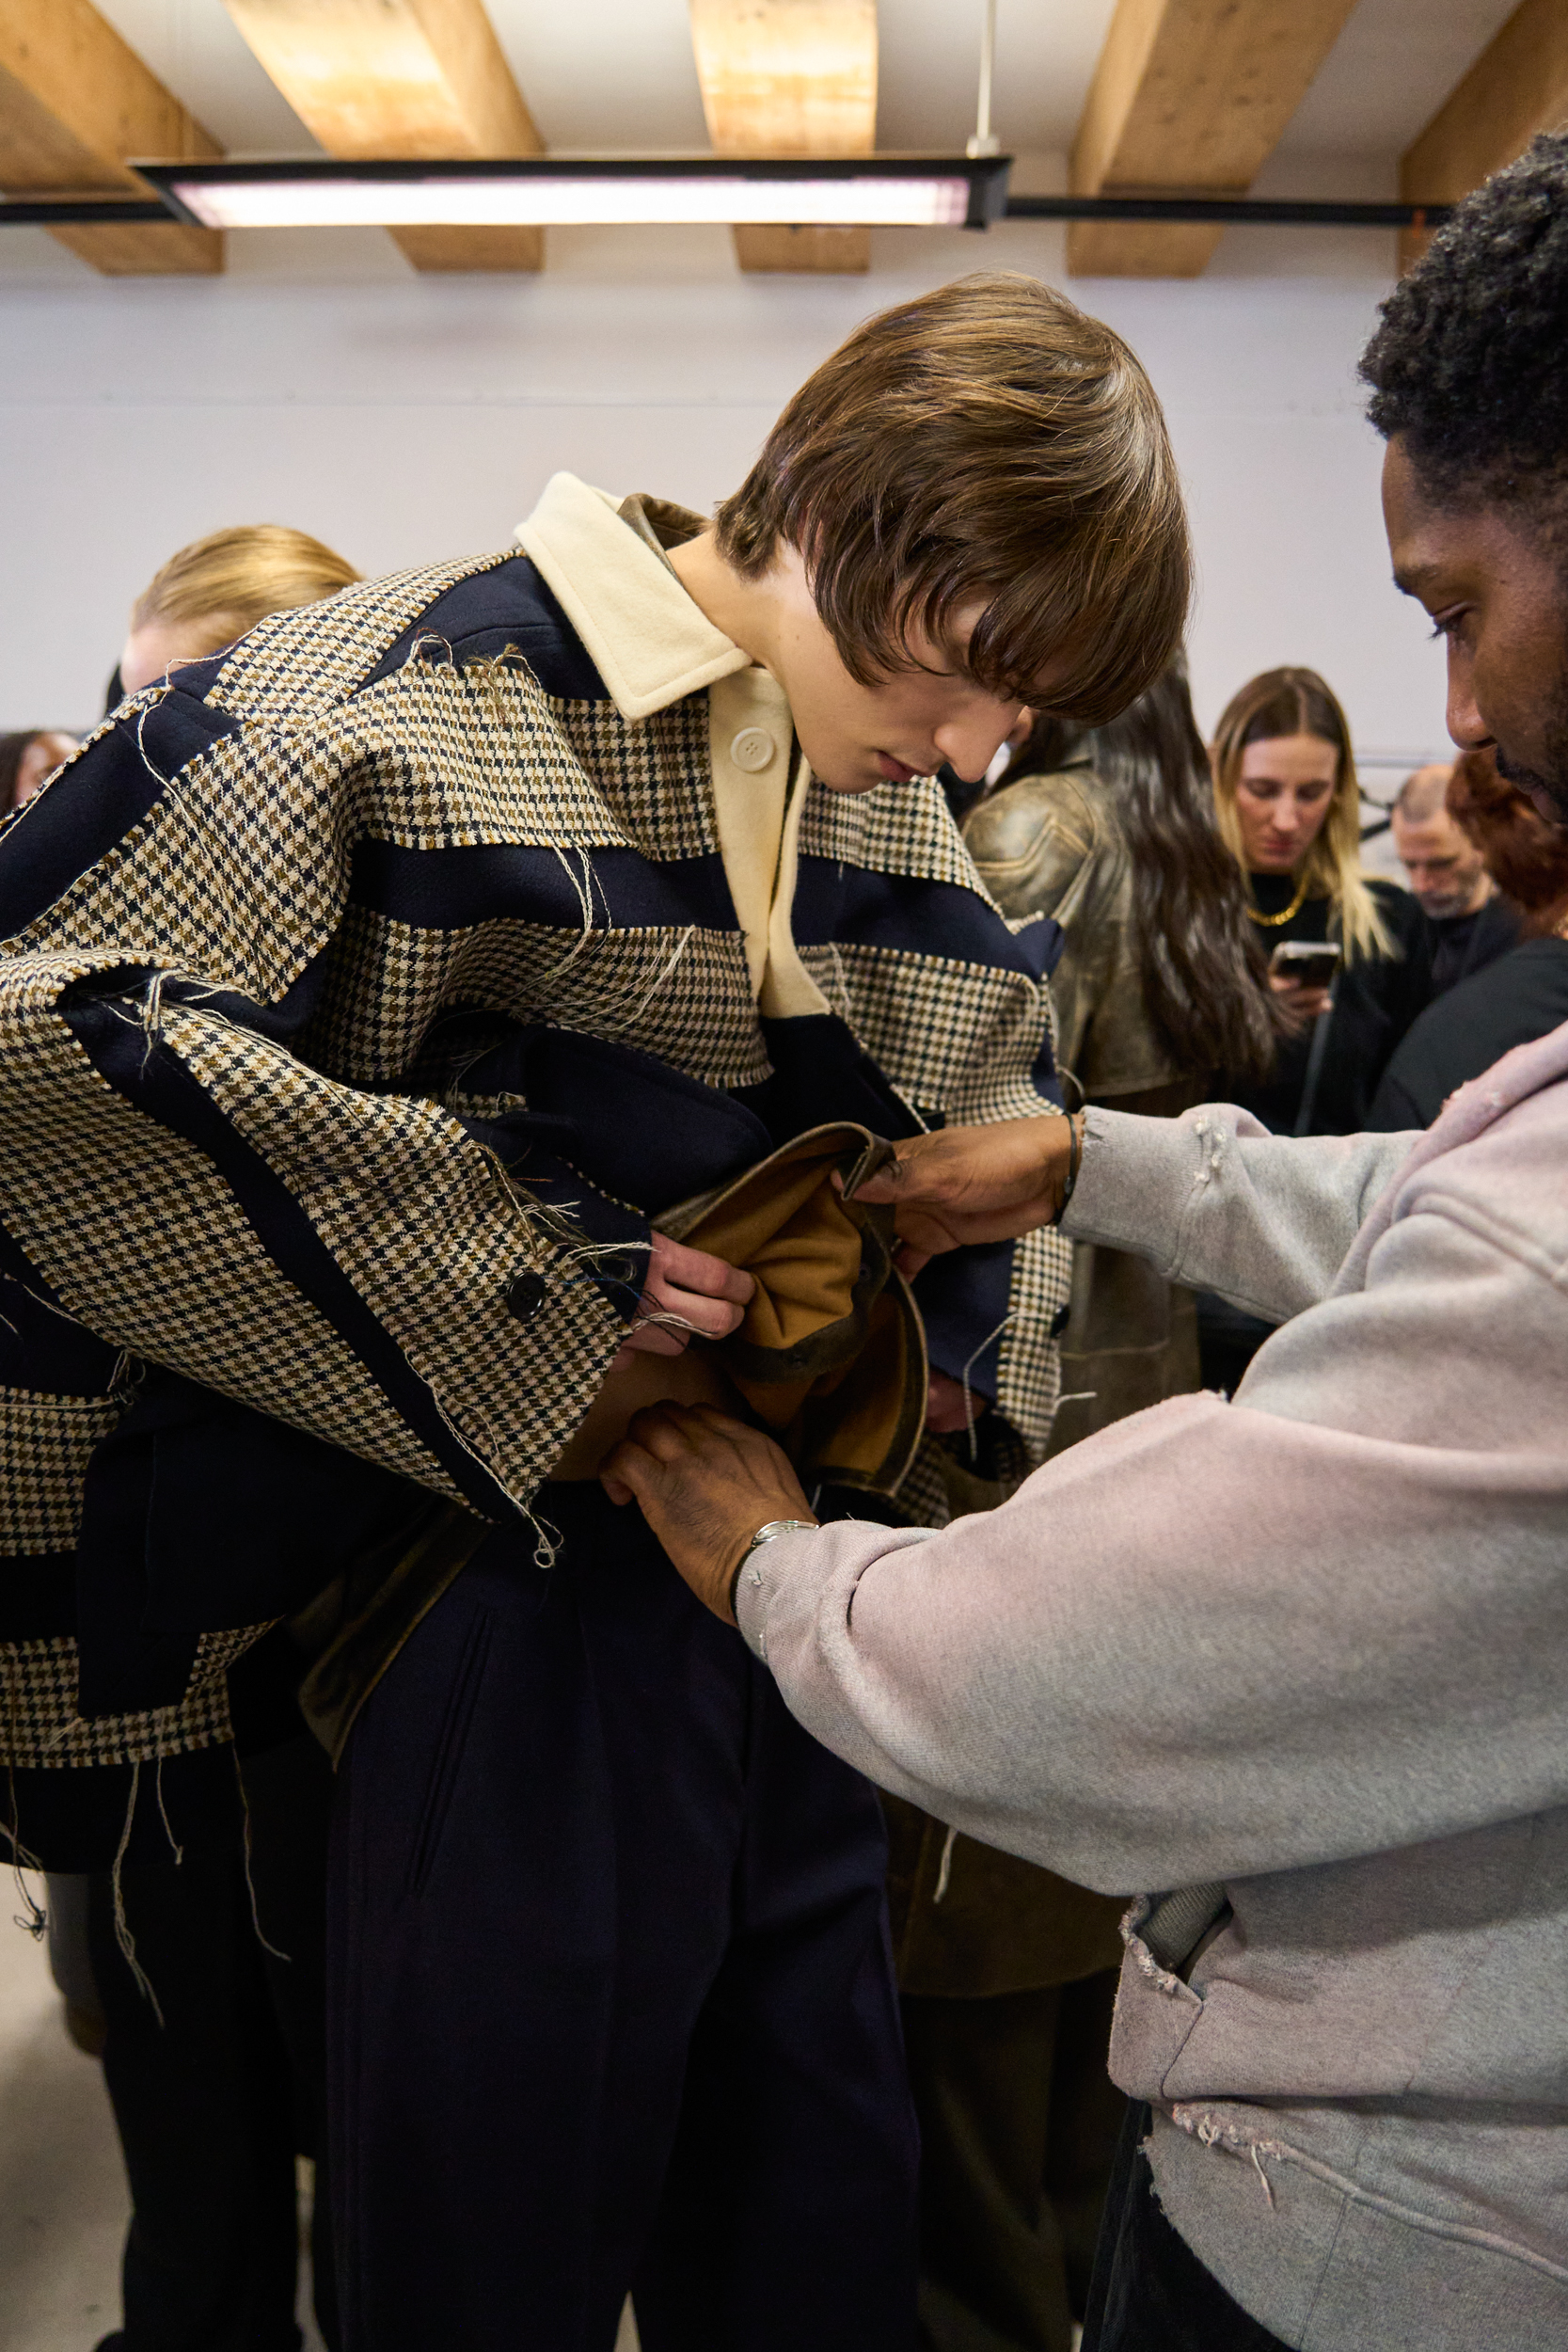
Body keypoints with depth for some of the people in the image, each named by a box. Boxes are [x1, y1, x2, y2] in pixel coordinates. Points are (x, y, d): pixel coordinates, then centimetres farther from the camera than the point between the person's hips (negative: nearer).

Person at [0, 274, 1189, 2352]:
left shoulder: (888, 788, 8)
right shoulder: (434, 695, -13)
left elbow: (992, 1076, 24)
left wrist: (925, 1337, 4)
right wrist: (523, 1330, -20)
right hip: (524, 1619, -6)